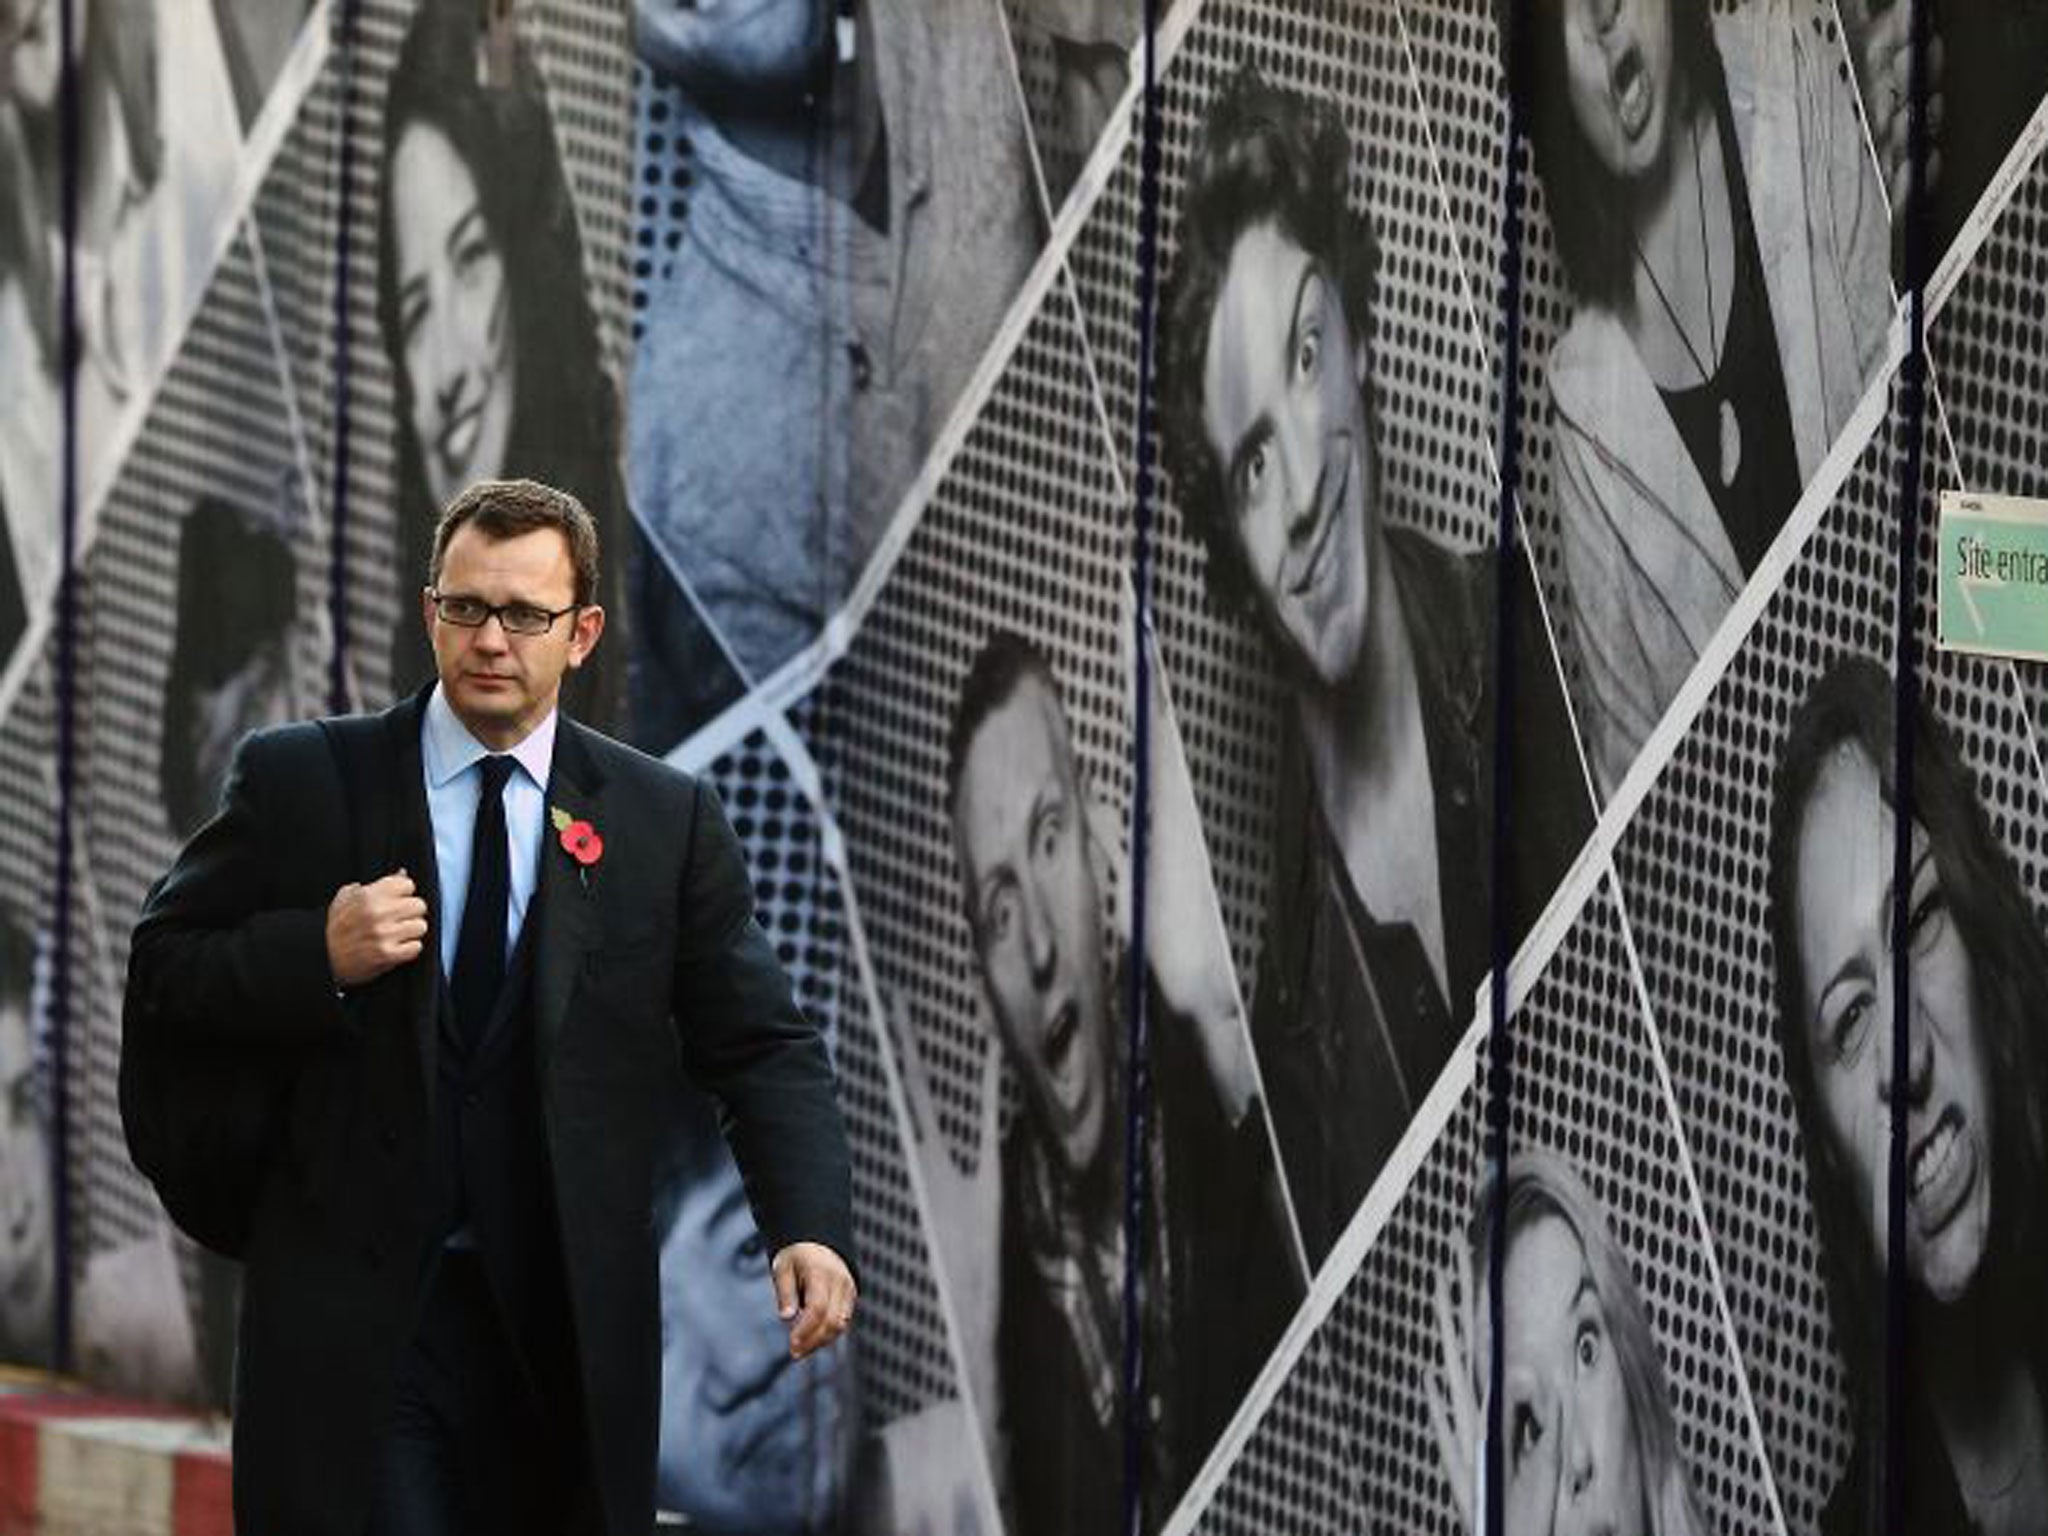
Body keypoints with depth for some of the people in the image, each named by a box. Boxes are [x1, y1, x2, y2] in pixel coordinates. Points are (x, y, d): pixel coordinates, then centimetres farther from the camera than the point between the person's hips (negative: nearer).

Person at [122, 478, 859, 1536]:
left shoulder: (665, 821, 6)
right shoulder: (299, 781, 3)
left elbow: (760, 1047, 4)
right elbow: (161, 971, 5)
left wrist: (809, 1229, -13)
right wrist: (320, 957, -14)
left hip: (565, 1326, 2)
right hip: (352, 1318, -2)